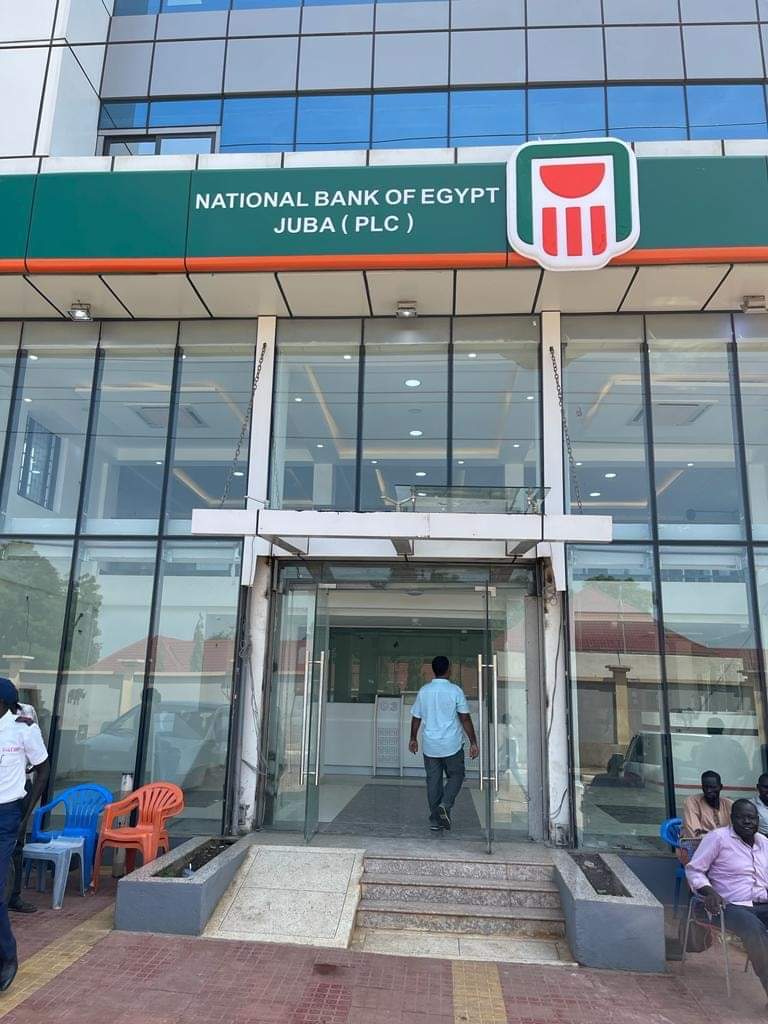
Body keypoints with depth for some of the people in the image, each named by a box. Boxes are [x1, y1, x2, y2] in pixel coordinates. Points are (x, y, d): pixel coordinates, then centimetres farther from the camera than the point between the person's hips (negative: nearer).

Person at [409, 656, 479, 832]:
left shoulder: (424, 691, 1)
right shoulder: (455, 691, -9)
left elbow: (416, 718, 8)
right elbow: (465, 719, -9)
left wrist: (413, 739, 21)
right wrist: (473, 742, -3)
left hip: (430, 745, 3)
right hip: (452, 744, -3)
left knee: (433, 781, 11)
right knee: (455, 776, 13)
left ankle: (435, 820, 13)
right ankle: (445, 805, -8)